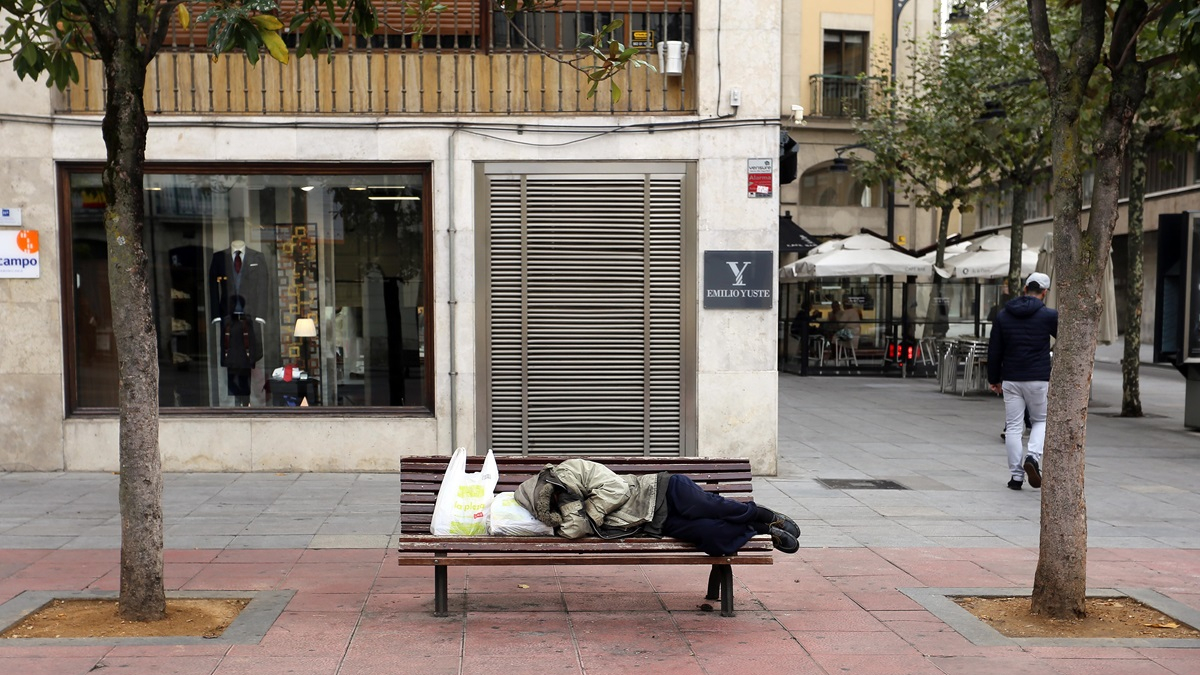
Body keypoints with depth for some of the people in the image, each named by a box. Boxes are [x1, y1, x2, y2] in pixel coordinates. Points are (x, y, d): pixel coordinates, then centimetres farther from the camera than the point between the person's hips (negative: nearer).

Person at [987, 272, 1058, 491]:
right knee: (1040, 421, 15)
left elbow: (994, 351, 7)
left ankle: (1016, 476, 6)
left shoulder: (1003, 315, 5)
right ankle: (1033, 456, -10)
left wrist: (993, 379, 14)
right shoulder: (1049, 315, -6)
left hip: (1011, 379, 2)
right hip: (1039, 380, -2)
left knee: (1013, 426, 6)